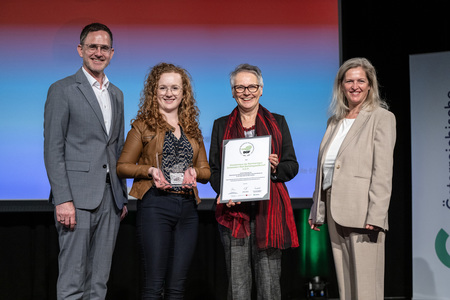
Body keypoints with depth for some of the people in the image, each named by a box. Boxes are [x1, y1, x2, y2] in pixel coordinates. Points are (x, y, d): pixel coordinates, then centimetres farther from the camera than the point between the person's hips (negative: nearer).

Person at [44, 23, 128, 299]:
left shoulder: (117, 95, 18)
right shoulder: (62, 90, -2)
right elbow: (53, 149, -7)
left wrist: (123, 197, 16)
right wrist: (63, 200, -15)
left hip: (110, 199, 6)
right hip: (78, 197, -6)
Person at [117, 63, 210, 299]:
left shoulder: (192, 129, 17)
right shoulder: (143, 126, 4)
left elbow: (206, 170, 19)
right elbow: (122, 167, 4)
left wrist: (194, 173, -3)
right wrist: (150, 170, -12)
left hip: (187, 208, 4)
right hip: (155, 206, -4)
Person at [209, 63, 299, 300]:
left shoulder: (277, 123, 13)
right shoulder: (221, 125, 14)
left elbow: (292, 165, 11)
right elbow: (213, 169, 11)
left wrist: (276, 168, -11)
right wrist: (224, 191, -9)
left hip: (269, 211, 0)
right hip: (234, 211, 0)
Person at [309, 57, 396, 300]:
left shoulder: (381, 118, -3)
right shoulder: (334, 121, 17)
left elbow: (383, 172, -11)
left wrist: (375, 216, -18)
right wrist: (317, 211, 13)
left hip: (362, 214, -7)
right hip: (335, 212, 7)